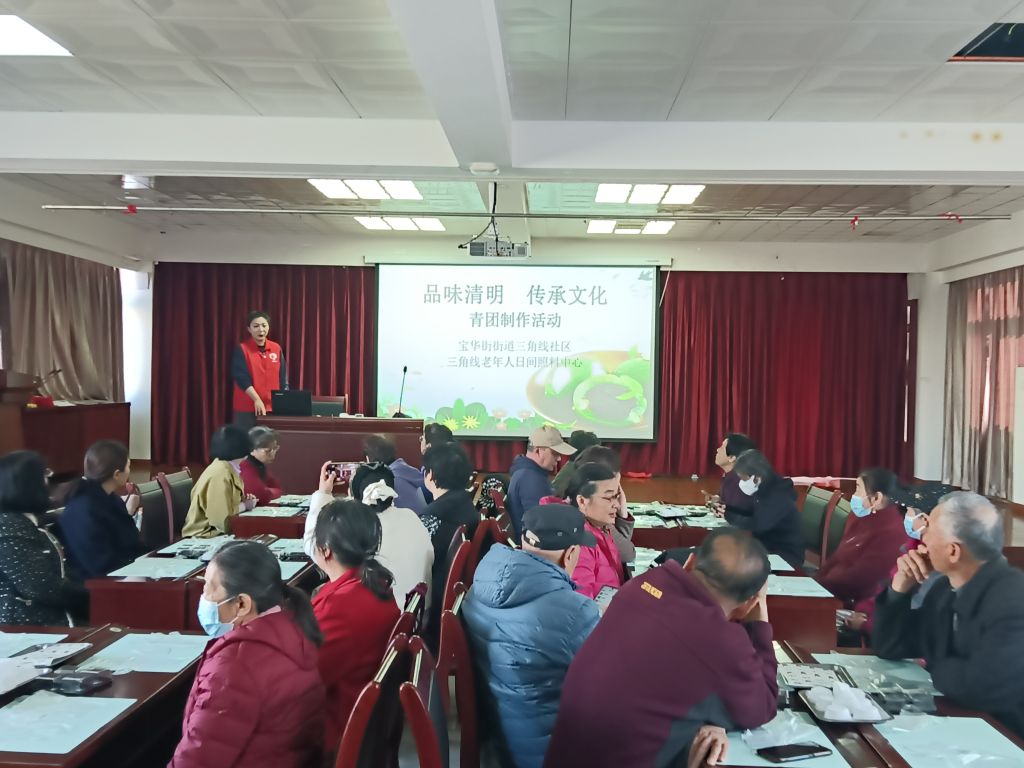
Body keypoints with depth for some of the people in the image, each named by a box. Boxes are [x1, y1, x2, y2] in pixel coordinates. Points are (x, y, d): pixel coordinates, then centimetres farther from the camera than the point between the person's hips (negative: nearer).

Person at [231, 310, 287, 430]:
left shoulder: (277, 348, 8)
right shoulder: (241, 349, -3)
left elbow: (283, 378, 9)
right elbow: (241, 378, -11)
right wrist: (257, 399, -21)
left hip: (272, 407, 3)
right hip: (247, 409, -3)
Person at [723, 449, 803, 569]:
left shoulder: (778, 497, -25)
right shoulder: (764, 491, 4)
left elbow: (755, 525, -31)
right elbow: (752, 515, 11)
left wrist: (728, 515, -15)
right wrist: (726, 510, -6)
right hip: (769, 548, 8)